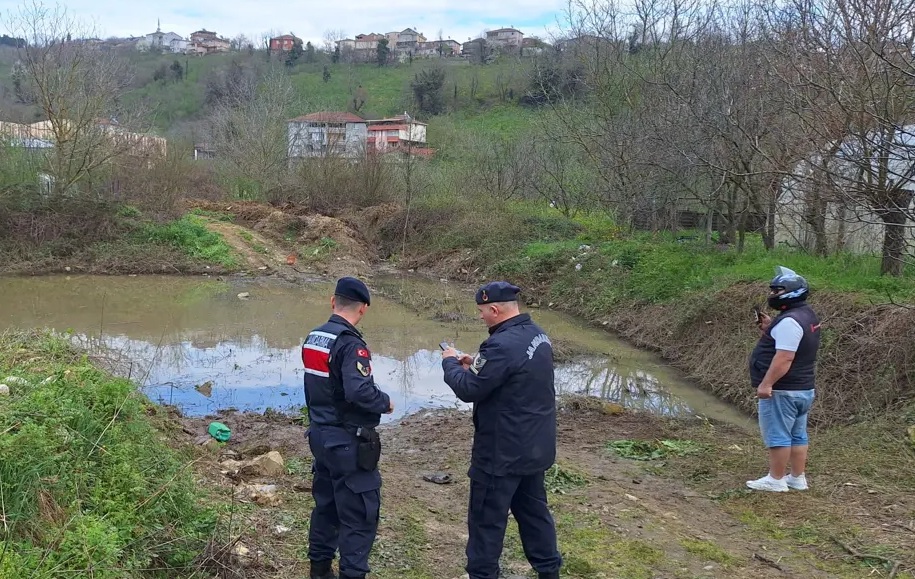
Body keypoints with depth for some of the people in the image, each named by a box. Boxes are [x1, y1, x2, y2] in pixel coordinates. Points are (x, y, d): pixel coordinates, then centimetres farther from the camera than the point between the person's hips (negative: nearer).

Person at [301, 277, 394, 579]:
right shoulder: (350, 344, -20)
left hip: (320, 434, 9)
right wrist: (386, 402, -14)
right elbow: (360, 391, -30)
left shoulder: (312, 338, 6)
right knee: (359, 513, 0)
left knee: (326, 504, 20)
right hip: (347, 441, -9)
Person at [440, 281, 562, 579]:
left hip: (503, 451, -9)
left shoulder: (503, 344, -27)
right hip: (535, 445, 9)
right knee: (533, 509, 22)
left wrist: (450, 363, -3)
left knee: (487, 518, 6)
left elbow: (468, 390, -20)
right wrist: (475, 365, 8)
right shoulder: (536, 334, 3)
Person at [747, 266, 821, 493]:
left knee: (777, 435, -1)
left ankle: (776, 479, 5)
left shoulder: (789, 321, -22)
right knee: (797, 435, 15)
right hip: (803, 389, 10)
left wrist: (766, 383, -25)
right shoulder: (806, 315, 12)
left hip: (782, 391, -10)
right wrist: (770, 329, 8)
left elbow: (784, 357, -27)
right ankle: (798, 478, 23)